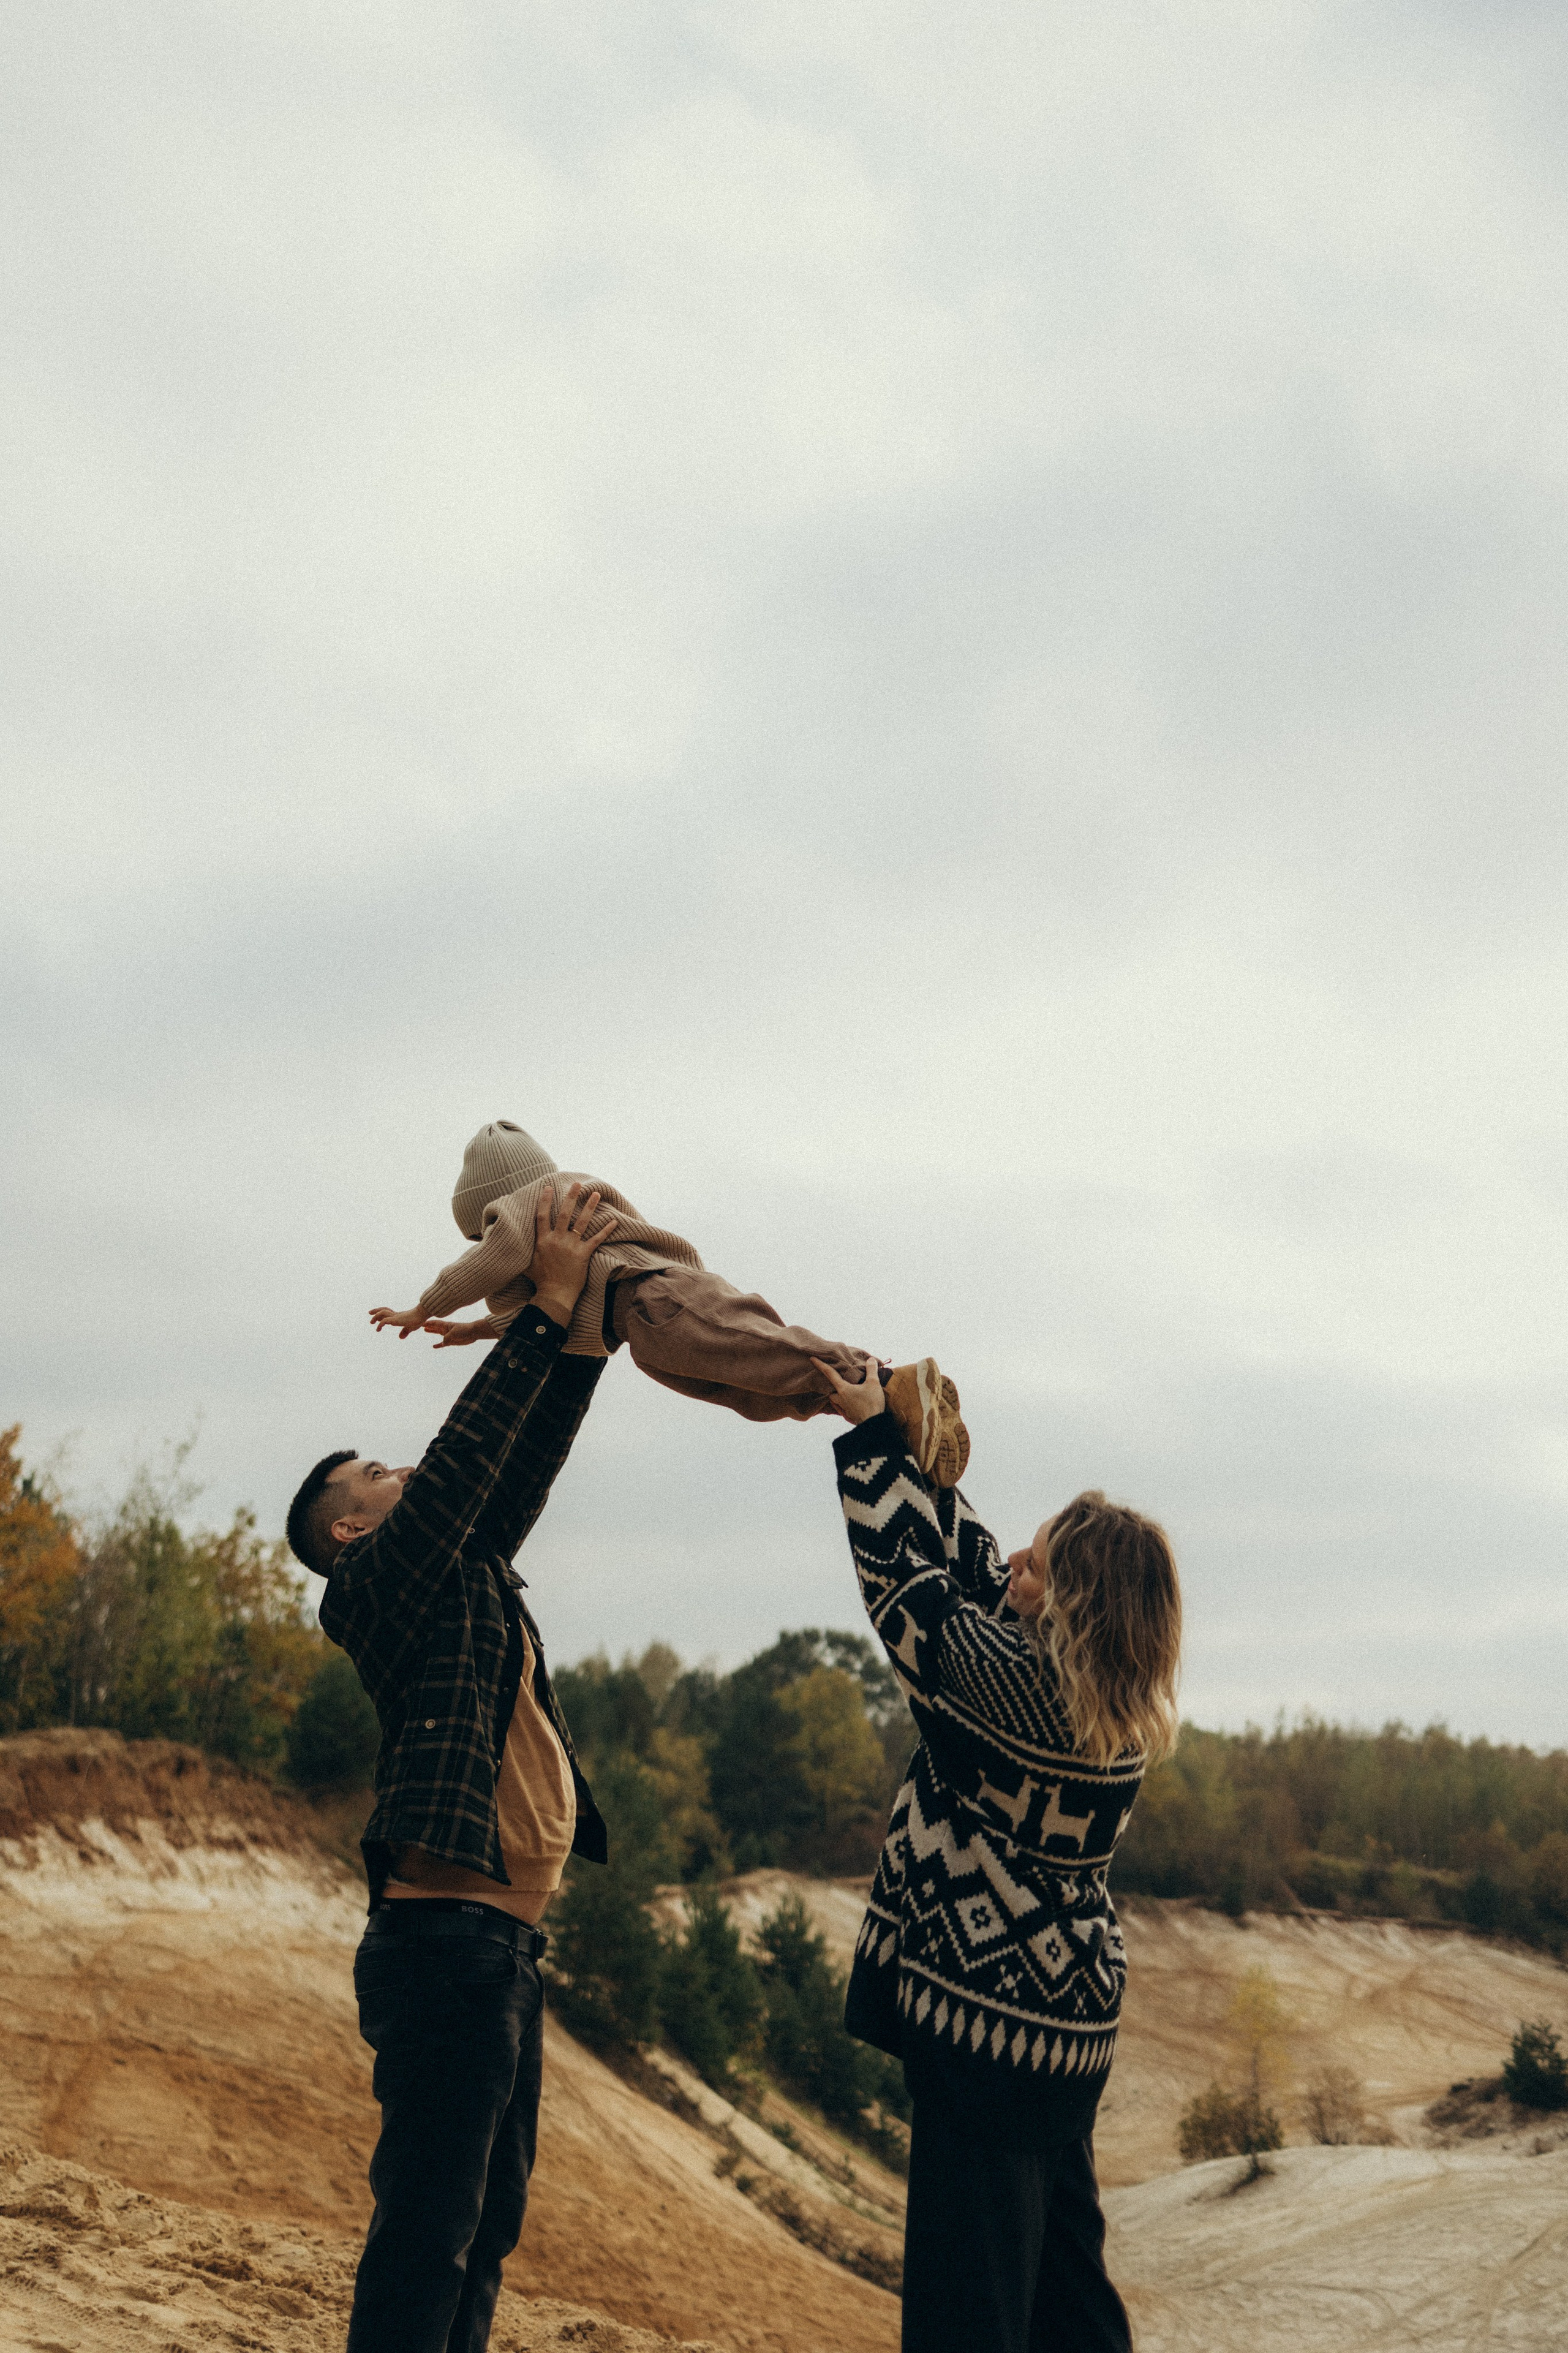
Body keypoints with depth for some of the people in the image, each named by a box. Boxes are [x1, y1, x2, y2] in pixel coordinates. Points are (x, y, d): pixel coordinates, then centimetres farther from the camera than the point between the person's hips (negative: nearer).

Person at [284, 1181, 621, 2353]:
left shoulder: (476, 1576, 19)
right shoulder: (379, 1585, -5)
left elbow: (520, 1468, 19)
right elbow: (463, 1459, -16)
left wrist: (588, 1327, 11)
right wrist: (549, 1309, -14)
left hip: (504, 1944, 10)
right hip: (446, 1938, -9)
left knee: (487, 2223, 14)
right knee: (427, 2224, -9)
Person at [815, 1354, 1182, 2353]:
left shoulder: (1014, 1683, -21)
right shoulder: (1118, 1707, 2)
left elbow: (903, 1572, -11)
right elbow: (968, 1566, 10)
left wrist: (874, 1435, -2)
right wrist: (911, 1443, 13)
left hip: (986, 2016, -8)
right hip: (1074, 2013, 8)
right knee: (1065, 2262, 19)